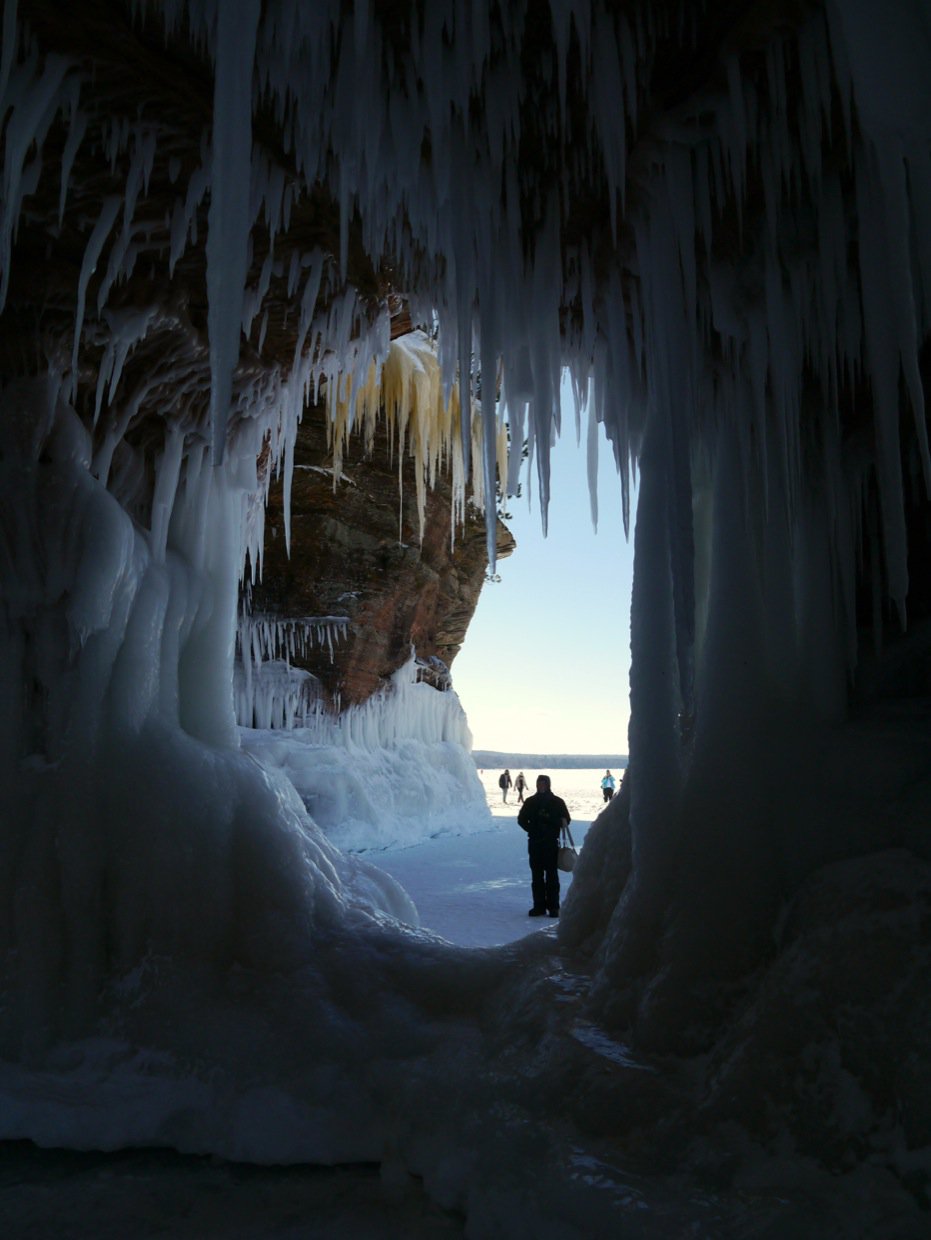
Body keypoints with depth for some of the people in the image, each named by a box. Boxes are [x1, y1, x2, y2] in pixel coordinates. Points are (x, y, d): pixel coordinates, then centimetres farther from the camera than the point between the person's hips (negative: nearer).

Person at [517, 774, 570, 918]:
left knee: (552, 875, 0)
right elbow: (521, 819, 9)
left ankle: (553, 906, 6)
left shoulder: (557, 802, 3)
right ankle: (539, 906, 13)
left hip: (551, 843, -2)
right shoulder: (530, 802, 7)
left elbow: (566, 819, 4)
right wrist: (531, 829, -7)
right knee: (536, 876, 6)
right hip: (534, 843, 2)